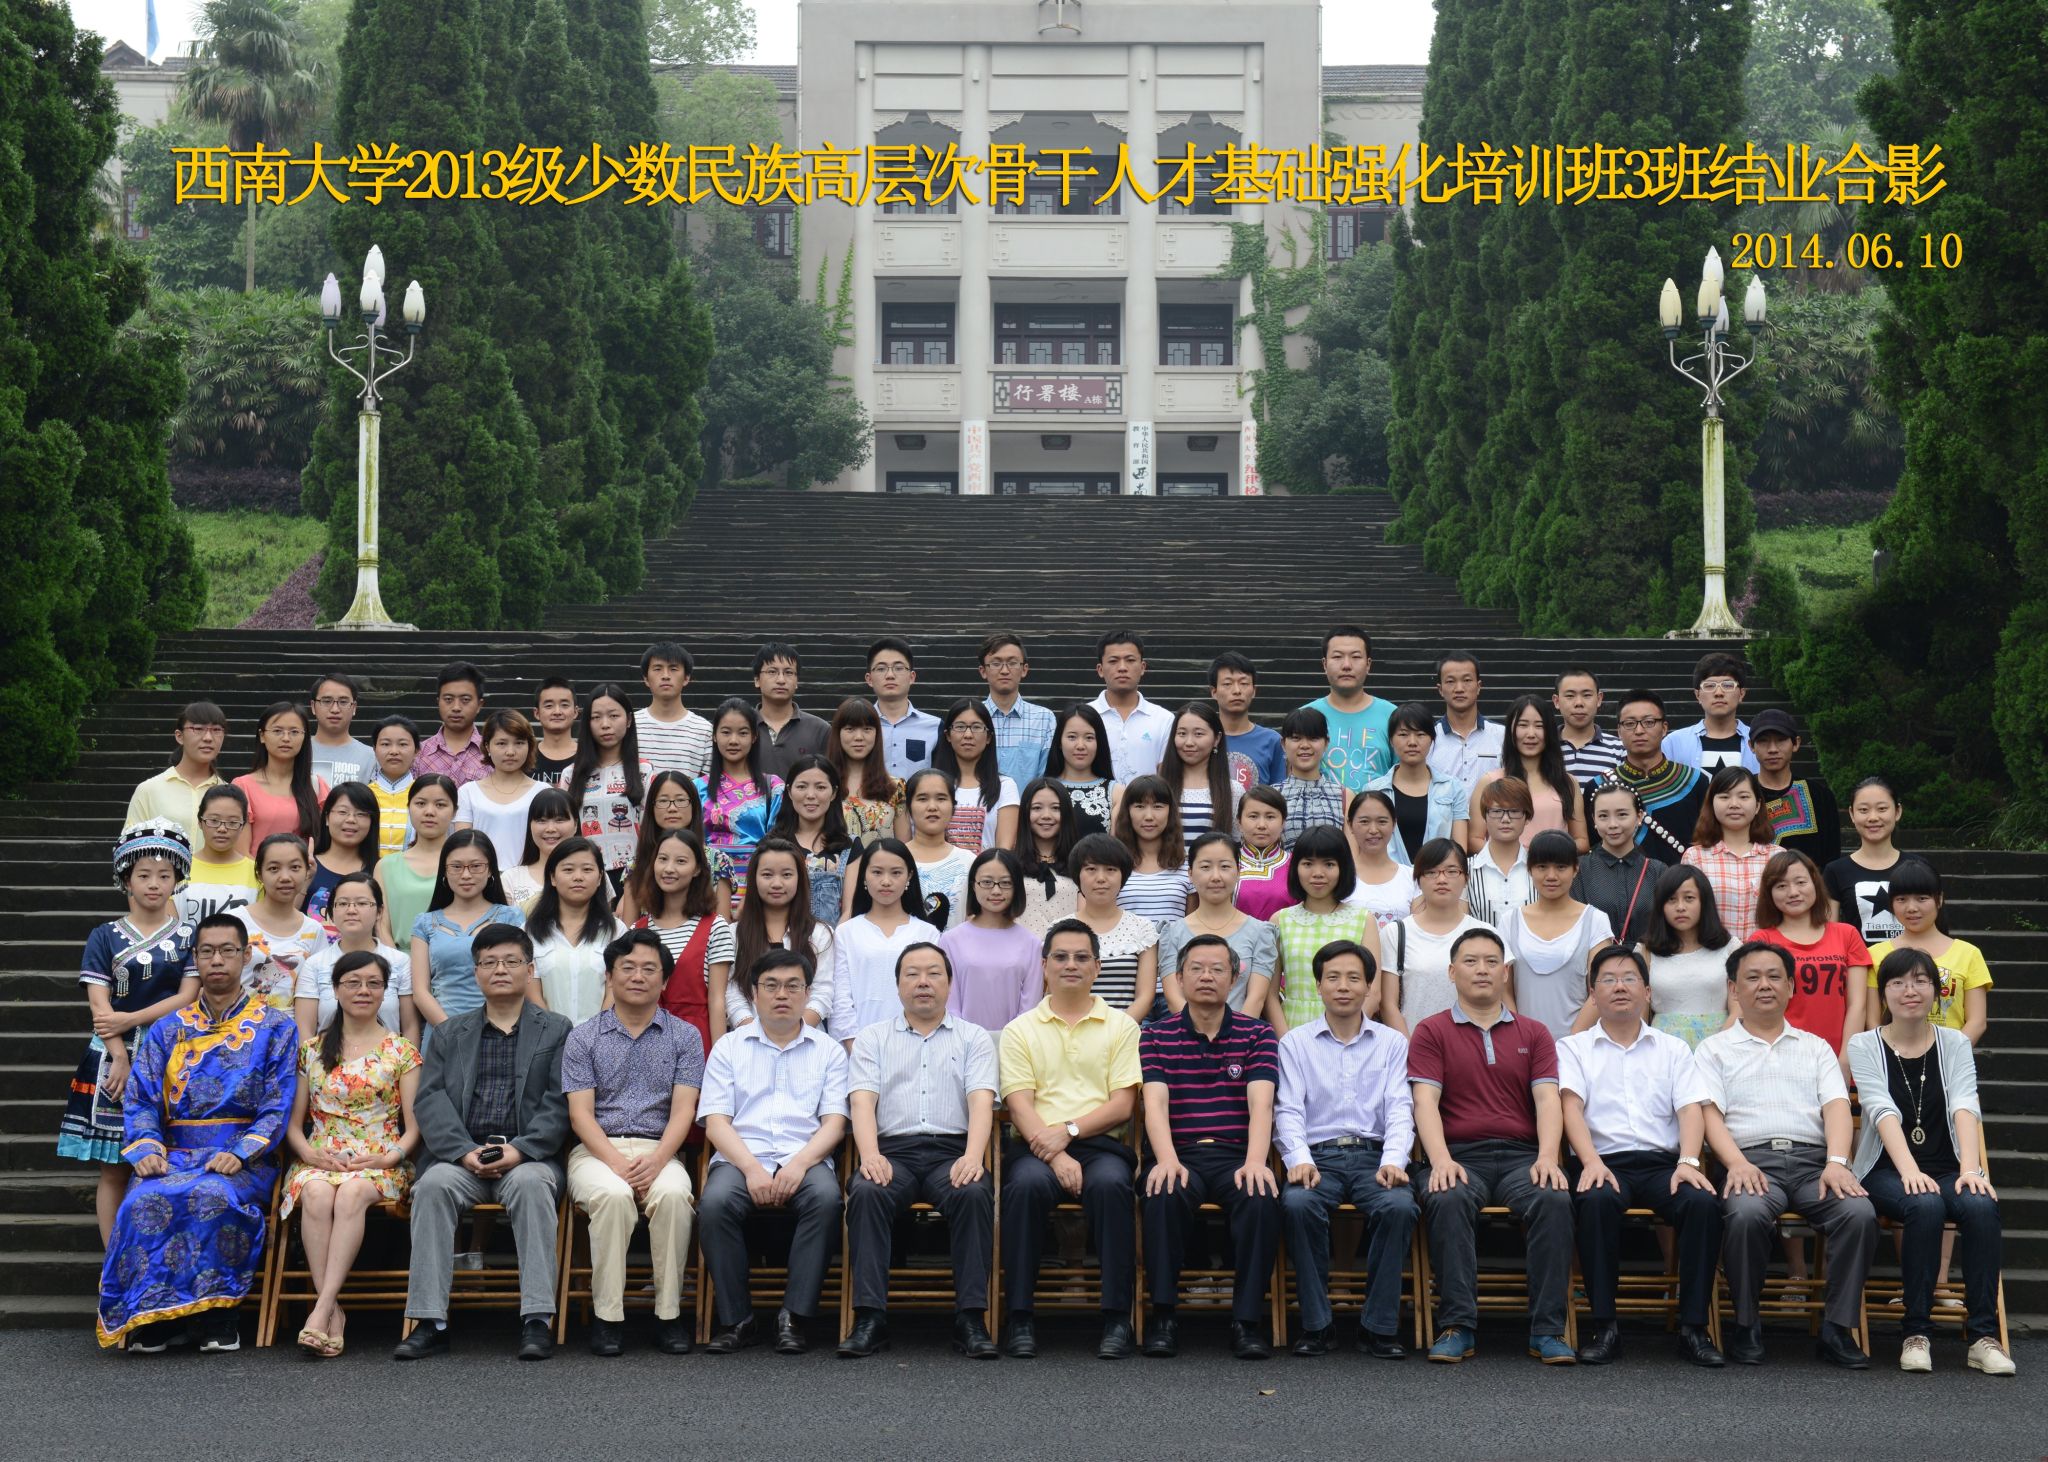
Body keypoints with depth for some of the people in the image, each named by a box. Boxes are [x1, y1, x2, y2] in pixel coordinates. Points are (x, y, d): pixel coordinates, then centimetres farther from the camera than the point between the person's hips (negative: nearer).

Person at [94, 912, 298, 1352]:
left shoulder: (274, 1029, 9)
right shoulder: (168, 1031, 17)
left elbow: (277, 1108, 0)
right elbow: (140, 1101, 9)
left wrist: (240, 1153, -17)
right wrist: (146, 1149, -12)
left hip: (244, 1162, -2)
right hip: (174, 1154, 2)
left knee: (214, 1195, -37)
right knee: (146, 1199, -32)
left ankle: (215, 1316, -22)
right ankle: (148, 1316, -18)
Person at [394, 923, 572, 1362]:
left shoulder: (556, 1030, 13)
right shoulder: (450, 1033, 20)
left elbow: (559, 1103, 1)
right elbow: (430, 1099, 6)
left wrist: (520, 1150, -15)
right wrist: (464, 1151, -12)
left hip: (527, 1156, -2)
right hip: (461, 1156, 2)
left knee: (531, 1185, -35)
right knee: (433, 1186, -30)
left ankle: (538, 1320, -35)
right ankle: (429, 1323, -30)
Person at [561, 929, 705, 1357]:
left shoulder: (684, 1037, 11)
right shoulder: (583, 1038, 10)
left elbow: (683, 1111, 1)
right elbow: (580, 1113, 0)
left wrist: (655, 1161, -18)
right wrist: (617, 1163, -17)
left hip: (659, 1151, 1)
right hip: (597, 1150, 0)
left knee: (672, 1194, -34)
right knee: (613, 1195, -35)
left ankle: (669, 1314, -23)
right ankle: (607, 1316, -25)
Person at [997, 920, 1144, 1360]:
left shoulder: (1121, 1027, 14)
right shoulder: (1020, 1030, 14)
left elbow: (1123, 1105, 4)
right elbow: (1019, 1106, 2)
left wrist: (1068, 1130, -12)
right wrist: (1055, 1155, -15)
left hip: (1101, 1143, 0)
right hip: (1037, 1145, 0)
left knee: (1109, 1184, -35)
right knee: (1026, 1185, -34)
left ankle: (1118, 1318, -29)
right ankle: (1020, 1317, -26)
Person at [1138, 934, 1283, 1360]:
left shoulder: (1257, 1035, 11)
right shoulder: (1156, 1036, 11)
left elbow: (1260, 1104, -4)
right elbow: (1155, 1102, -4)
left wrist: (1255, 1162, -23)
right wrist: (1167, 1160, -24)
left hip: (1238, 1155, 0)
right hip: (1181, 1154, 0)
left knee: (1261, 1199, -32)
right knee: (1164, 1195, -34)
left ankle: (1248, 1321, -21)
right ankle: (1163, 1316, -22)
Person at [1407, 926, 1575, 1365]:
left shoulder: (1534, 1034, 19)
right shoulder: (1431, 1032, 12)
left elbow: (1547, 1100, 6)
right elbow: (1426, 1101, -1)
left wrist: (1547, 1157, -14)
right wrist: (1441, 1160, -19)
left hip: (1521, 1155, 2)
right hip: (1459, 1156, -2)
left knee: (1554, 1200, -31)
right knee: (1448, 1201, -36)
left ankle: (1547, 1330, -27)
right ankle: (1457, 1326, -32)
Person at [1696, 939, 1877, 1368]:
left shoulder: (1816, 1047, 26)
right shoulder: (1715, 1049, 19)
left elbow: (1836, 1106, 10)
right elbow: (1709, 1112, 4)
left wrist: (1837, 1163, -10)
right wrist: (1737, 1164, -16)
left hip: (1813, 1158, 2)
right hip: (1752, 1159, -2)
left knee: (1859, 1213, -30)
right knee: (1746, 1213, -36)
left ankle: (1838, 1327, -17)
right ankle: (1746, 1328, -17)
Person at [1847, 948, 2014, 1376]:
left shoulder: (1955, 1043, 10)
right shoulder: (1865, 1045, 4)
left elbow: (1965, 1107, -7)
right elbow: (1882, 1110, -12)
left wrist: (1970, 1169, -26)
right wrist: (1910, 1170, -29)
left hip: (1946, 1168, 2)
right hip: (1887, 1170, -2)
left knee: (1981, 1206, -31)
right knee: (1925, 1205, -35)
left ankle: (1983, 1335, -24)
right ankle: (1917, 1332, -23)